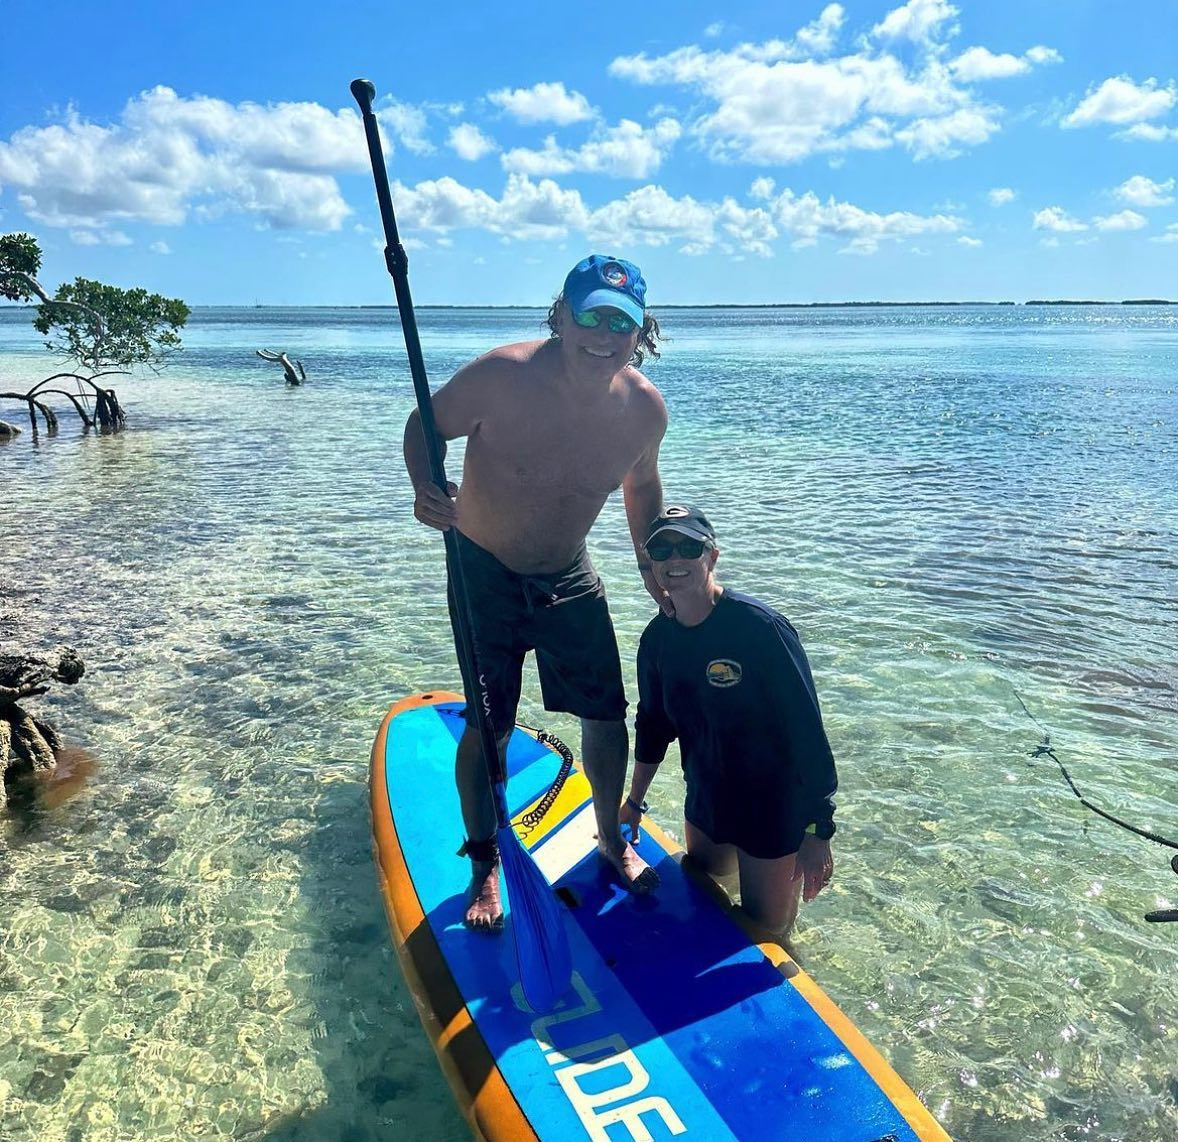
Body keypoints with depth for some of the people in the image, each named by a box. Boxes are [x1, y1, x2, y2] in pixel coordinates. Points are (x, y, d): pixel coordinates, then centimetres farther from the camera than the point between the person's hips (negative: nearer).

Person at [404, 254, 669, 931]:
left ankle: (613, 840, 36)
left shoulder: (644, 408, -13)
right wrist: (426, 489, -31)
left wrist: (654, 569, 11)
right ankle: (484, 866, 26)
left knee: (606, 714, 9)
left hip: (568, 577, 4)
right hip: (485, 575, -3)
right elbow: (425, 427, -11)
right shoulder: (503, 375, -25)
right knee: (488, 726, 1)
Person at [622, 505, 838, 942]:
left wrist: (817, 833, -21)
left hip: (774, 811, -6)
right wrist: (634, 803, 17)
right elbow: (653, 724, 9)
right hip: (705, 805, 6)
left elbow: (807, 731, -22)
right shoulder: (657, 638, -5)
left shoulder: (759, 627, -24)